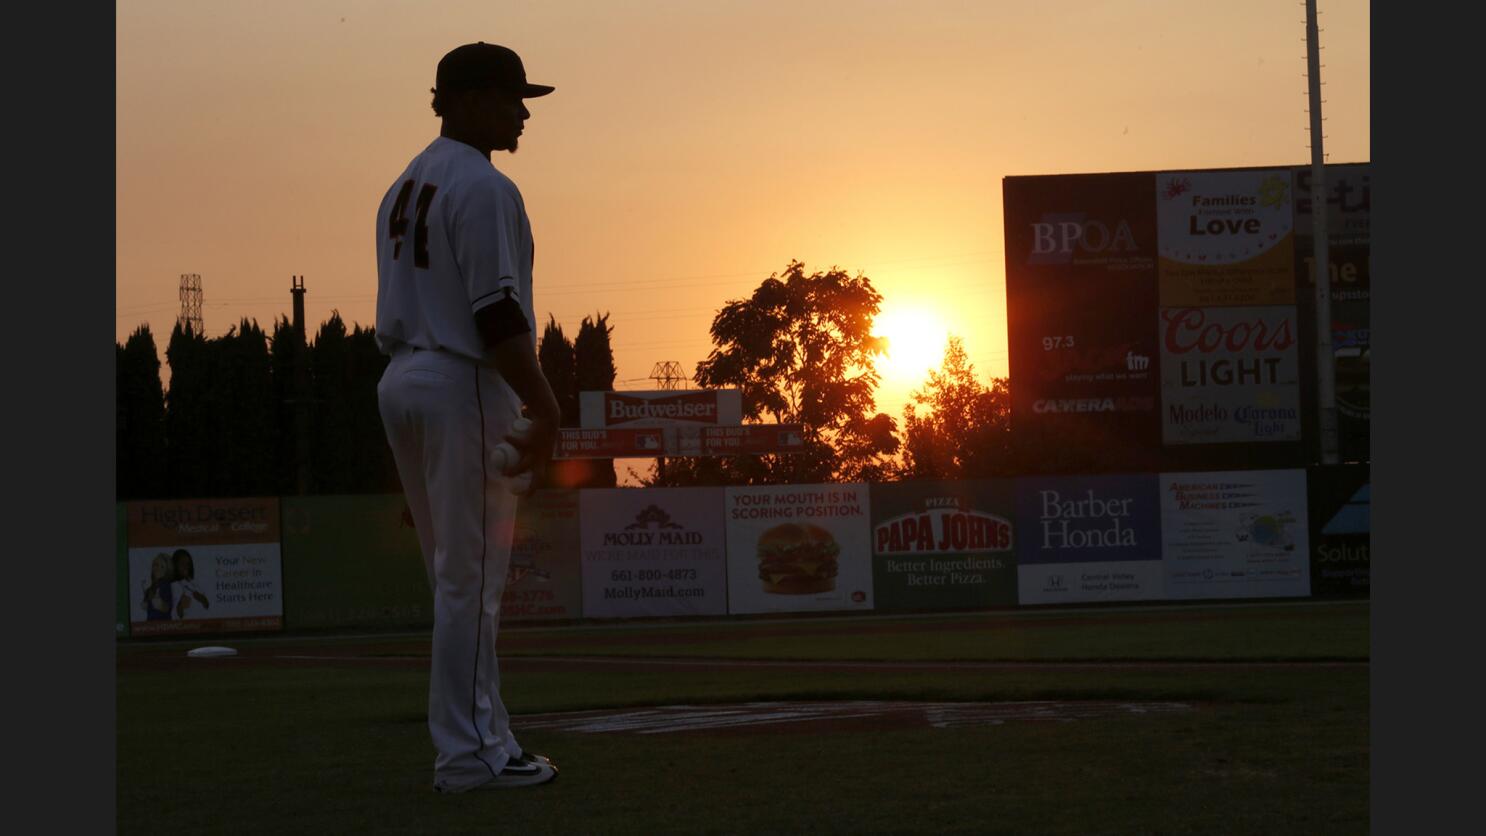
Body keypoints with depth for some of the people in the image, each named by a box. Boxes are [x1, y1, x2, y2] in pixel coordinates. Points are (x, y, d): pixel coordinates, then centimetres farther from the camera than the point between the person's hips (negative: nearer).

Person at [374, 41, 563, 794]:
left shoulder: (403, 189, 17)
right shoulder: (483, 188, -12)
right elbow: (496, 314, -20)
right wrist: (545, 407, -17)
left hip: (401, 383, 9)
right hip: (464, 386, -9)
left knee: (459, 579, 14)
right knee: (470, 577, -5)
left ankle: (479, 743, 17)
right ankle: (469, 754, -2)